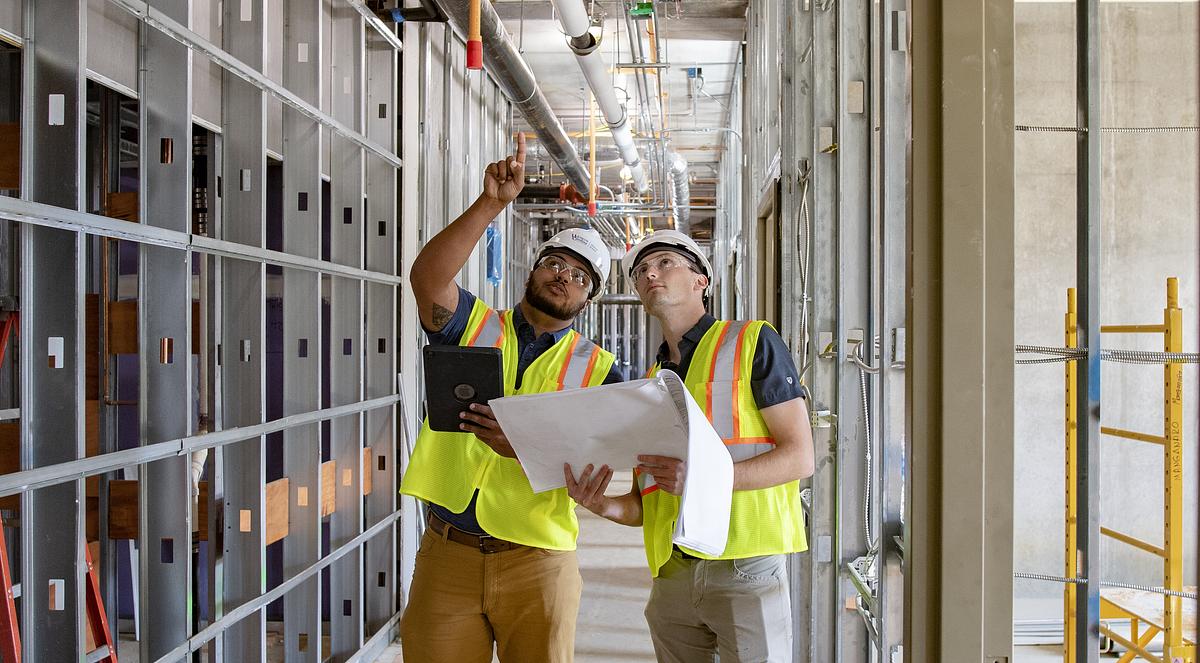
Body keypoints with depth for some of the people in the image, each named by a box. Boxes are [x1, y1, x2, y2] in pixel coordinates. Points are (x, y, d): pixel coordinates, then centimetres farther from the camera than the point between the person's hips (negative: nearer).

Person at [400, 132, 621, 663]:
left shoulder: (597, 371, 5)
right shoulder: (474, 326, 6)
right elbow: (427, 277, -15)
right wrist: (492, 202, -21)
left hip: (537, 562, 0)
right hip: (447, 554, 0)